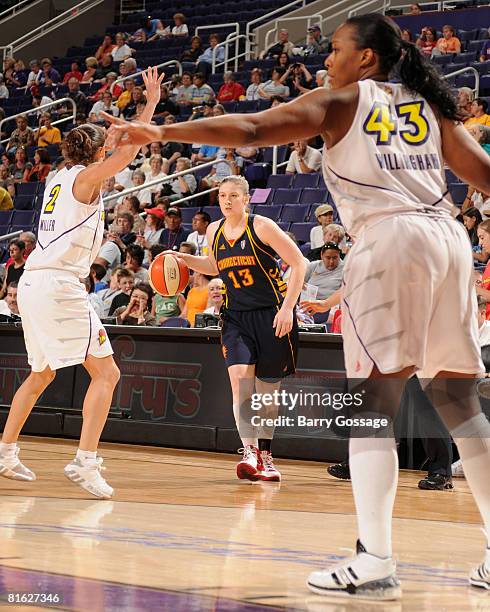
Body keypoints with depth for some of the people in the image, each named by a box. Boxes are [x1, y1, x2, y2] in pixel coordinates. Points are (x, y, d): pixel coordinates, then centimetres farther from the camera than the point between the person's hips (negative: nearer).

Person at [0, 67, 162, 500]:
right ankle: (85, 462, -20)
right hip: (59, 285, -9)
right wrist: (151, 102, -15)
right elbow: (124, 155, -19)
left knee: (42, 374, 24)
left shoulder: (60, 178, 19)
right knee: (106, 372, -8)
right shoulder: (85, 177, -3)